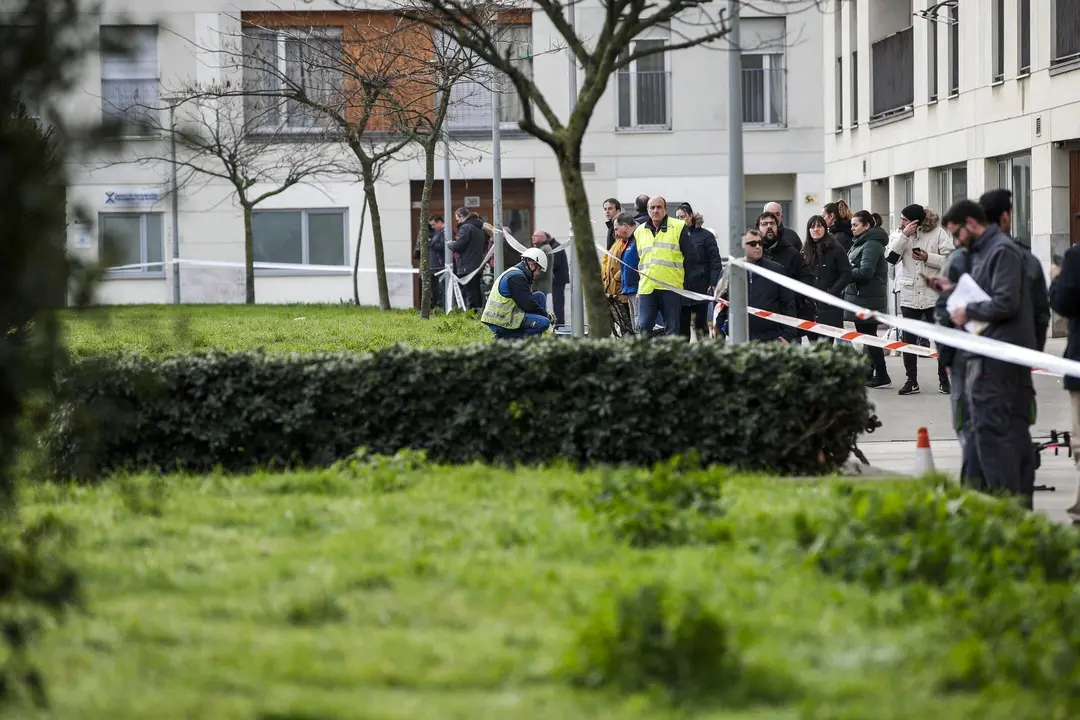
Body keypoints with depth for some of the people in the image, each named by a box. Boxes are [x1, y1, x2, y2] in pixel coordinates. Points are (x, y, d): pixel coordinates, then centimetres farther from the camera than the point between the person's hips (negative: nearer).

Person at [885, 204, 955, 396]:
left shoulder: (938, 233, -7)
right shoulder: (899, 234, 3)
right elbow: (890, 257, -11)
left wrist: (928, 258, -20)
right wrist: (904, 236, -18)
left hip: (934, 295, -3)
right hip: (909, 296, 3)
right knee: (908, 340, 5)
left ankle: (944, 380, 13)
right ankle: (911, 381, 13)